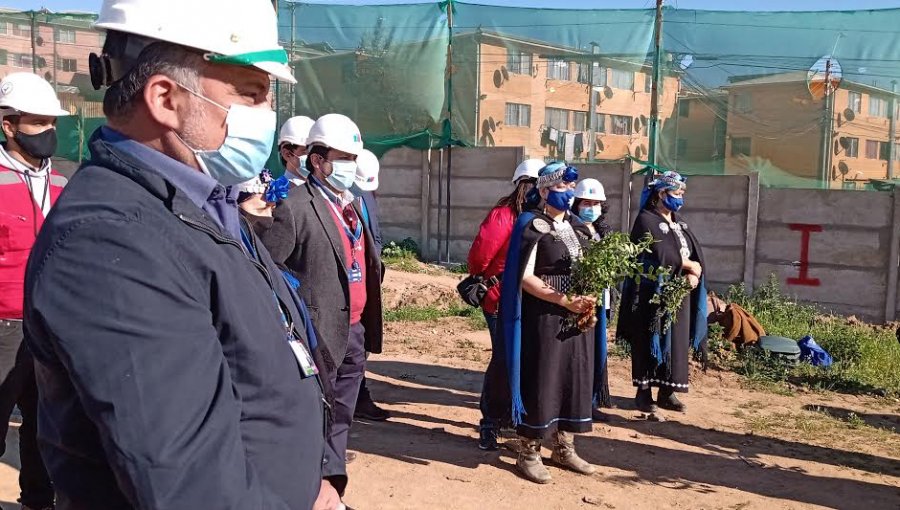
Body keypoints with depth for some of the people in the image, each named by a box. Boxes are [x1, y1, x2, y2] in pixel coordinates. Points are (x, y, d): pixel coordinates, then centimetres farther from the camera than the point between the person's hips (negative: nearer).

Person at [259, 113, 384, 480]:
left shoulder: (351, 205, 12)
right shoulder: (295, 206, -14)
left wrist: (367, 325, 13)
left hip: (356, 331, 8)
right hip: (322, 335, -8)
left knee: (340, 420, 18)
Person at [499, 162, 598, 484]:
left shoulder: (579, 227, 12)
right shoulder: (533, 225, -7)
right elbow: (524, 277, -14)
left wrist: (589, 301, -2)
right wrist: (564, 301, -20)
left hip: (578, 317, 7)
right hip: (544, 317, -7)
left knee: (575, 380, 11)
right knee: (539, 381, 0)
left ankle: (564, 448, 25)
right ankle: (529, 454, 12)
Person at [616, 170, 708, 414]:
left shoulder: (679, 221, 15)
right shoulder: (646, 220, -9)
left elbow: (696, 251, 6)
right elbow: (662, 253, -20)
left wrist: (694, 275, -12)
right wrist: (688, 265, -9)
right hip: (653, 292, -7)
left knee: (676, 341, 8)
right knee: (649, 341, -1)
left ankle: (667, 392, 16)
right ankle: (643, 391, 6)